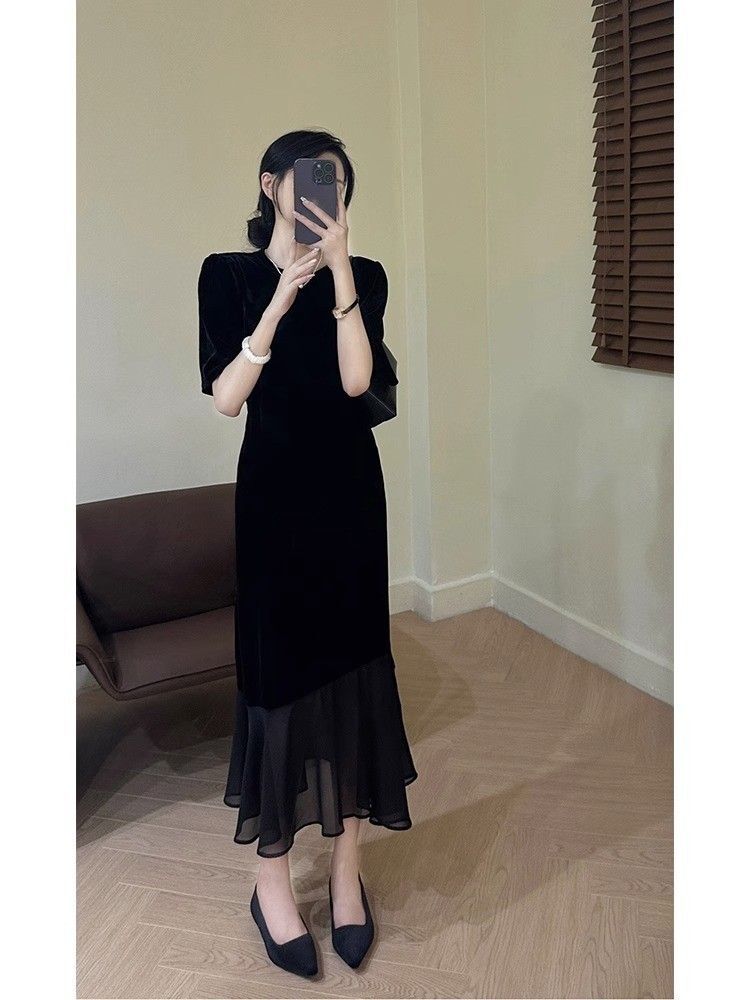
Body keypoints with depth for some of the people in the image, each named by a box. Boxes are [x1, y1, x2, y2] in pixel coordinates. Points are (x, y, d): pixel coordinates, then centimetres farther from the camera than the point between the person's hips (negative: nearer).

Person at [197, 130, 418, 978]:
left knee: (353, 667, 6)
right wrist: (282, 298, -16)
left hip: (349, 491, 2)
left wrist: (338, 269, -15)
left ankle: (347, 867, 23)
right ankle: (272, 882, 18)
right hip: (273, 492, -2)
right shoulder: (229, 274, 1)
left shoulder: (363, 275, 5)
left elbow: (356, 379, -11)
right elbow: (226, 397, -9)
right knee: (277, 669, 1)